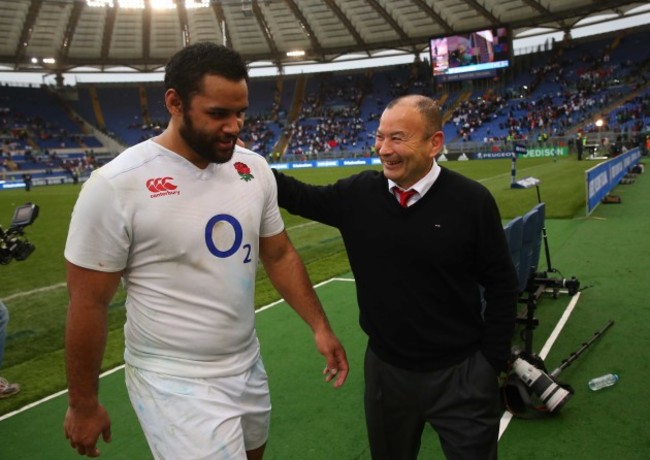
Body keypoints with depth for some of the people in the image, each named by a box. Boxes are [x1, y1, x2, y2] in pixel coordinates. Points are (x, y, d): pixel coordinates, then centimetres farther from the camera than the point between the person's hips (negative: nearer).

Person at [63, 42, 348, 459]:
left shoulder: (254, 168, -2)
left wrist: (319, 326, 3)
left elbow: (279, 255, 8)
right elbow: (89, 303, -11)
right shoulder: (116, 186, -18)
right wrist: (83, 403, -3)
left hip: (249, 367, 6)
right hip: (175, 385, -5)